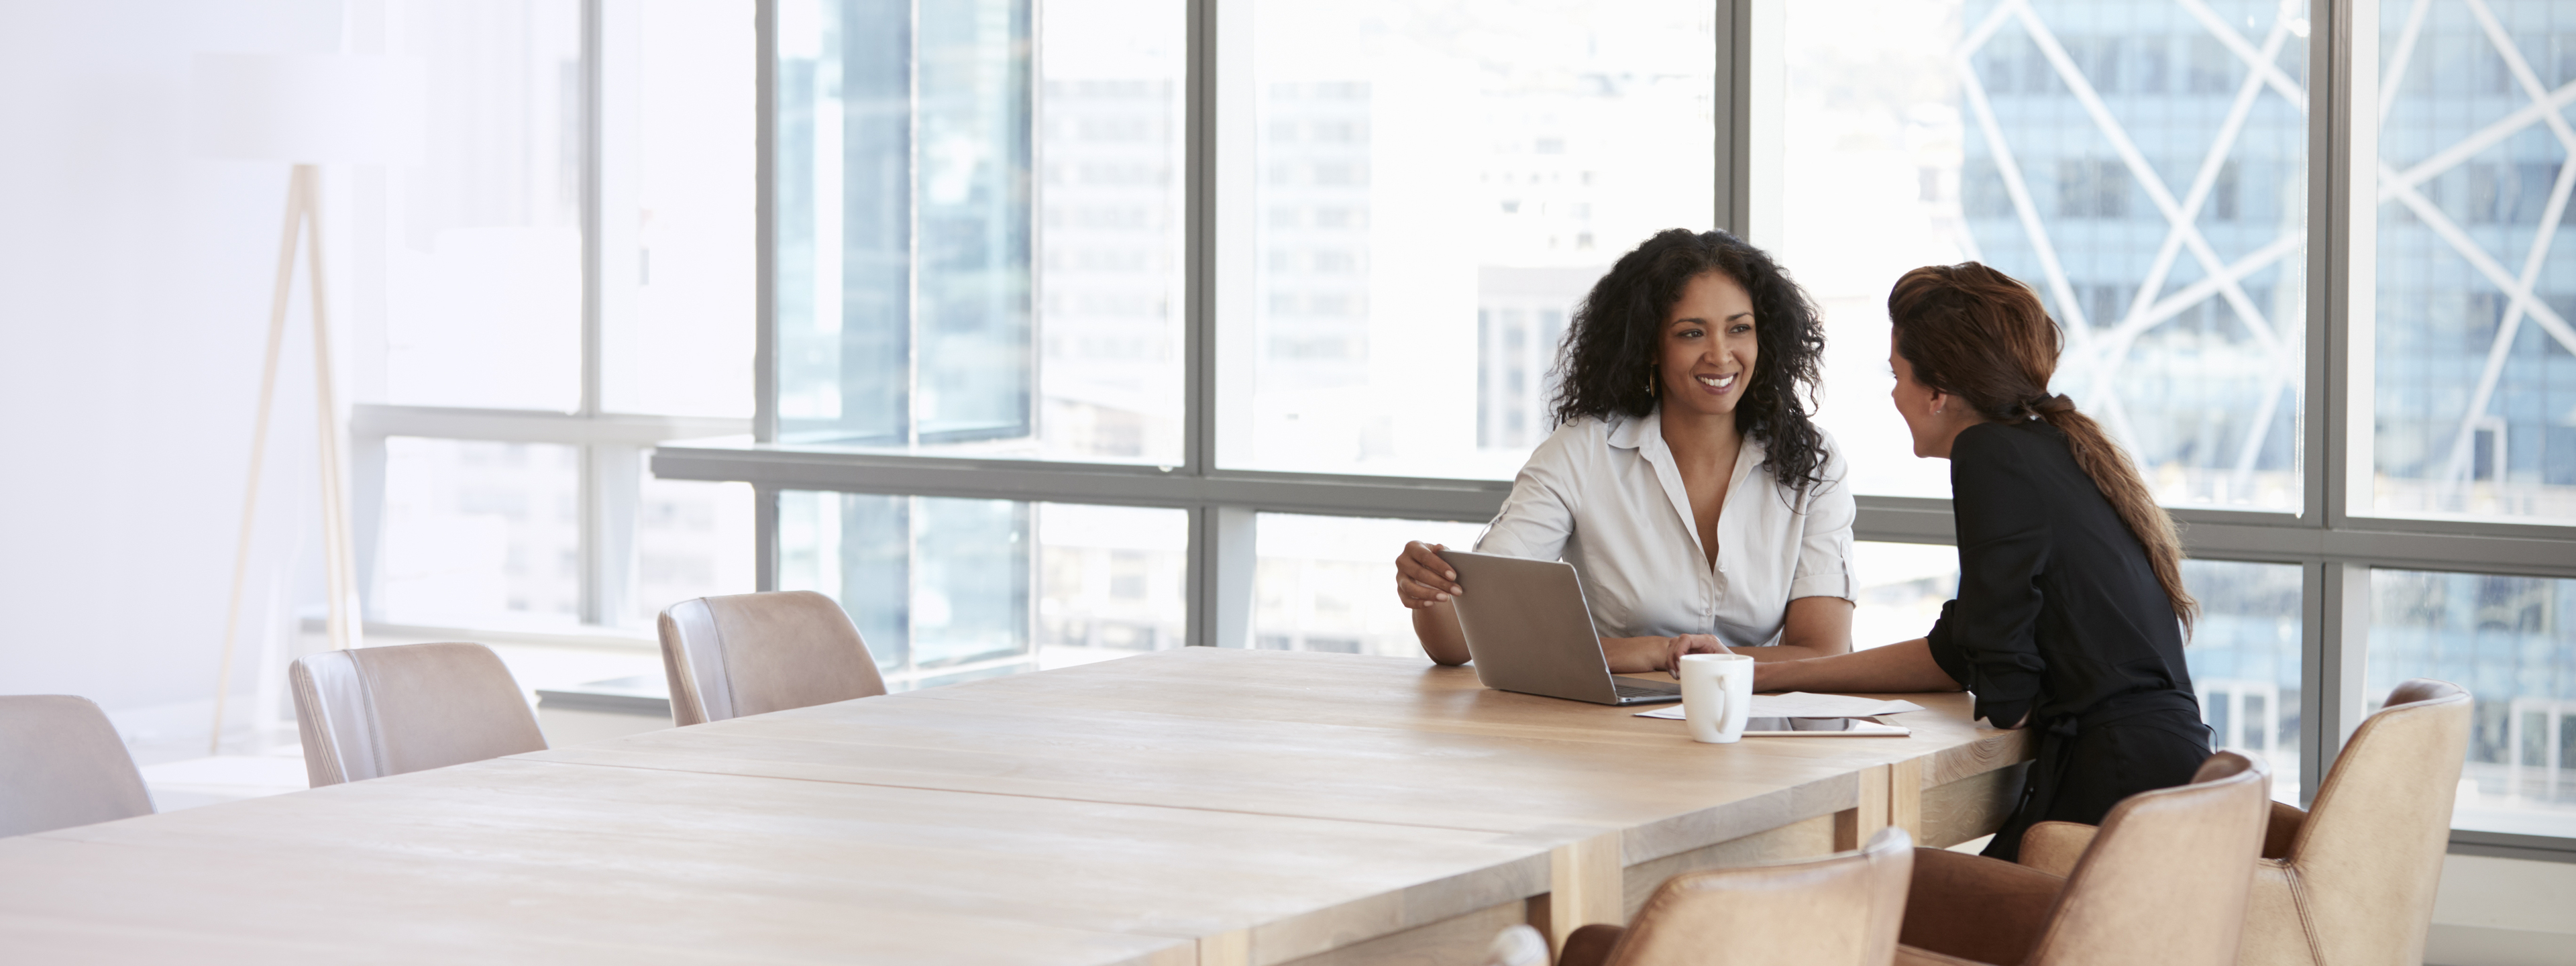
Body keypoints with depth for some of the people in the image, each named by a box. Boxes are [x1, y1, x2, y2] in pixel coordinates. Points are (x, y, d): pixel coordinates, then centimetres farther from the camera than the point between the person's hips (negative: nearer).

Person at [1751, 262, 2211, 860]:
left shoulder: (1991, 455, -9)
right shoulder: (2052, 448, 19)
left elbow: (2006, 693, -10)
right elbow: (1958, 654, 25)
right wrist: (1770, 677, 27)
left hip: (2115, 784, -9)